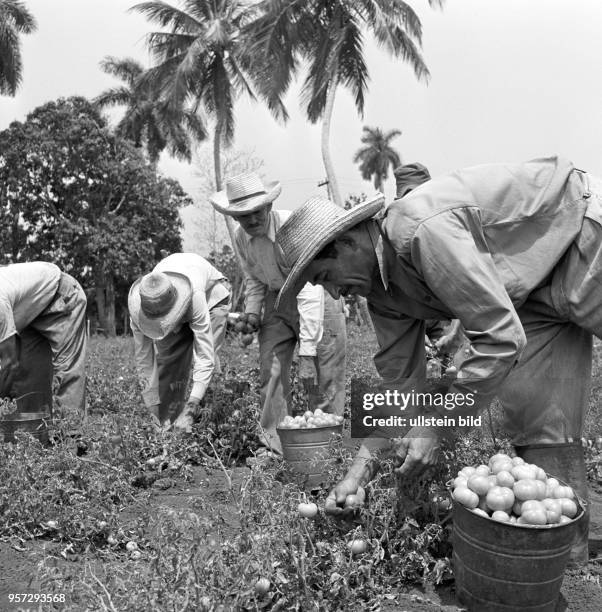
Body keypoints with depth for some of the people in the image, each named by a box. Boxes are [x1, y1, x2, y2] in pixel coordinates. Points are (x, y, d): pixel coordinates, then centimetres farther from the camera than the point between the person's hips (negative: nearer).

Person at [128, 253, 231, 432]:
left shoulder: (194, 295, -46)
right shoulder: (136, 304, -35)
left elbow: (204, 356, -45)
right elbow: (143, 357, -26)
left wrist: (190, 411, -49)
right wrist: (152, 408, -27)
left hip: (211, 292, -3)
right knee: (166, 360, -7)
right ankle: (164, 426, 4)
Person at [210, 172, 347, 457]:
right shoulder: (242, 237, -9)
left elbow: (309, 293, -35)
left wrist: (307, 352, -38)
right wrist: (252, 310, -7)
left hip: (317, 298, -5)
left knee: (325, 379, -4)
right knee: (270, 373, 0)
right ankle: (273, 446, 12)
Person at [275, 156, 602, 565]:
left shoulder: (423, 230, -33)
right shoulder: (381, 289, -4)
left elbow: (500, 341, -32)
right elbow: (398, 381, 3)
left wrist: (435, 426, -26)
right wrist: (361, 468, 1)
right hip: (533, 290, 7)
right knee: (536, 417, 1)